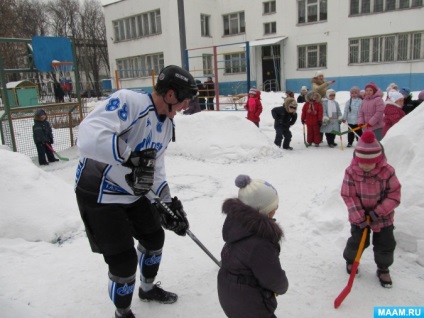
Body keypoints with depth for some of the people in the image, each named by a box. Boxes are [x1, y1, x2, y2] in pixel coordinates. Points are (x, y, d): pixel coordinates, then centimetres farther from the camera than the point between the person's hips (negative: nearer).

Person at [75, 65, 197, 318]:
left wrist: (168, 202, -5)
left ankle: (148, 288, 48)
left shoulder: (167, 124, 1)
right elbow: (89, 137, -39)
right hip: (99, 195, -8)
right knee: (124, 260, -2)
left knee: (154, 238, 20)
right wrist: (131, 158, -42)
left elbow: (155, 167, 4)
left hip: (134, 193, 9)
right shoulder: (128, 101, -26)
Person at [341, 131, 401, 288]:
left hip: (383, 217, 1)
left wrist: (379, 212, -22)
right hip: (359, 216, -1)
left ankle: (383, 269, 35)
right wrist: (359, 217, -21)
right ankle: (350, 260, 40)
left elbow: (394, 195, -14)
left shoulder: (388, 171, -19)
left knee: (386, 245, 11)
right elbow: (349, 196, -17)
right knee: (357, 242, 11)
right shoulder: (351, 172, -20)